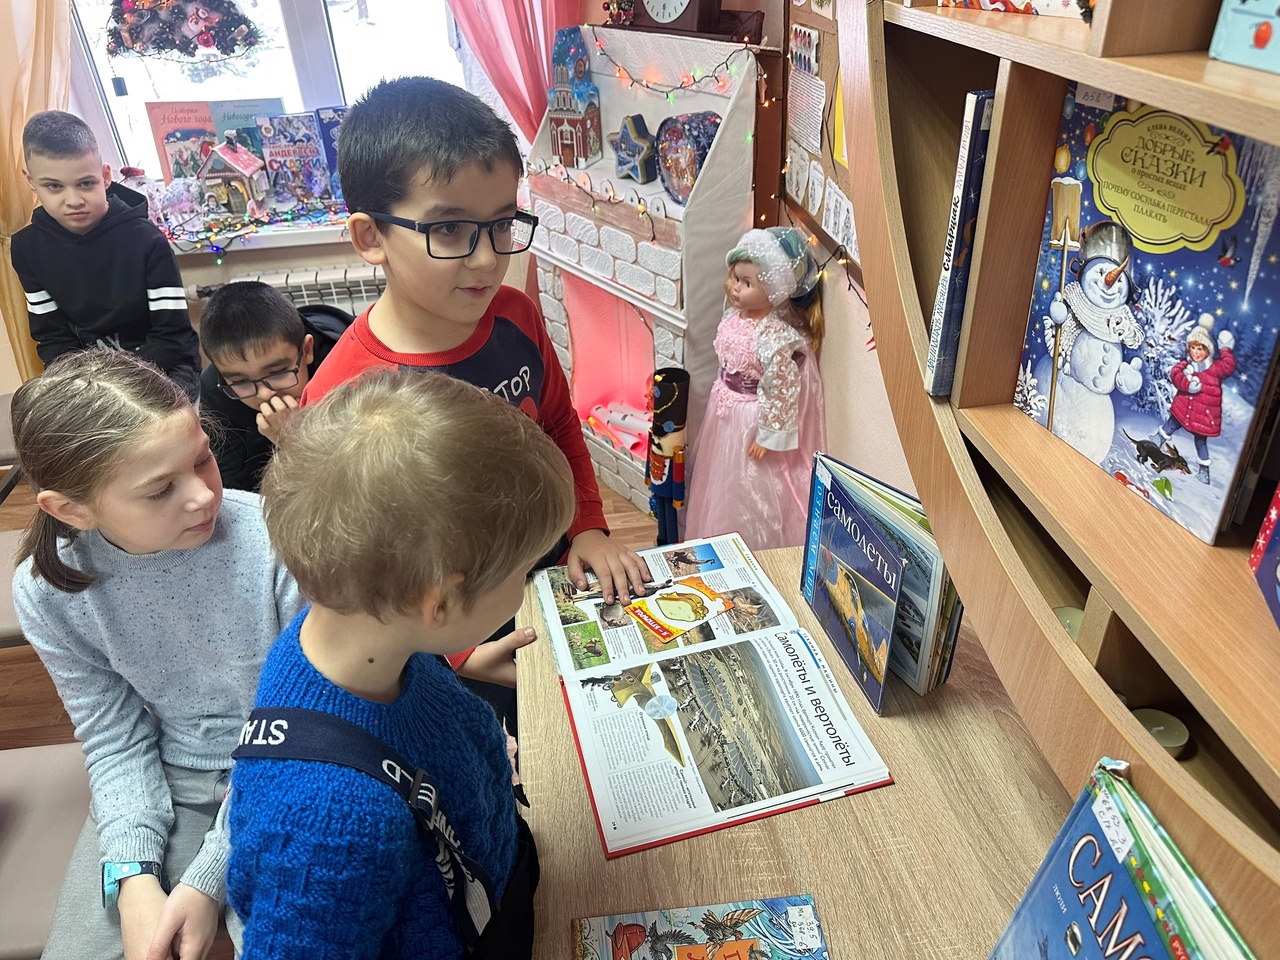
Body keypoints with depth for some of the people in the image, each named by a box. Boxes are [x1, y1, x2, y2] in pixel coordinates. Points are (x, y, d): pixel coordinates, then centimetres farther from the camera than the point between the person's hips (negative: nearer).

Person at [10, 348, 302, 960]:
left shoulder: (275, 539, -25)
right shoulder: (47, 592, -13)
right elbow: (114, 740, -2)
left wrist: (211, 876, -18)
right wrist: (133, 875, -16)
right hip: (163, 780, 3)